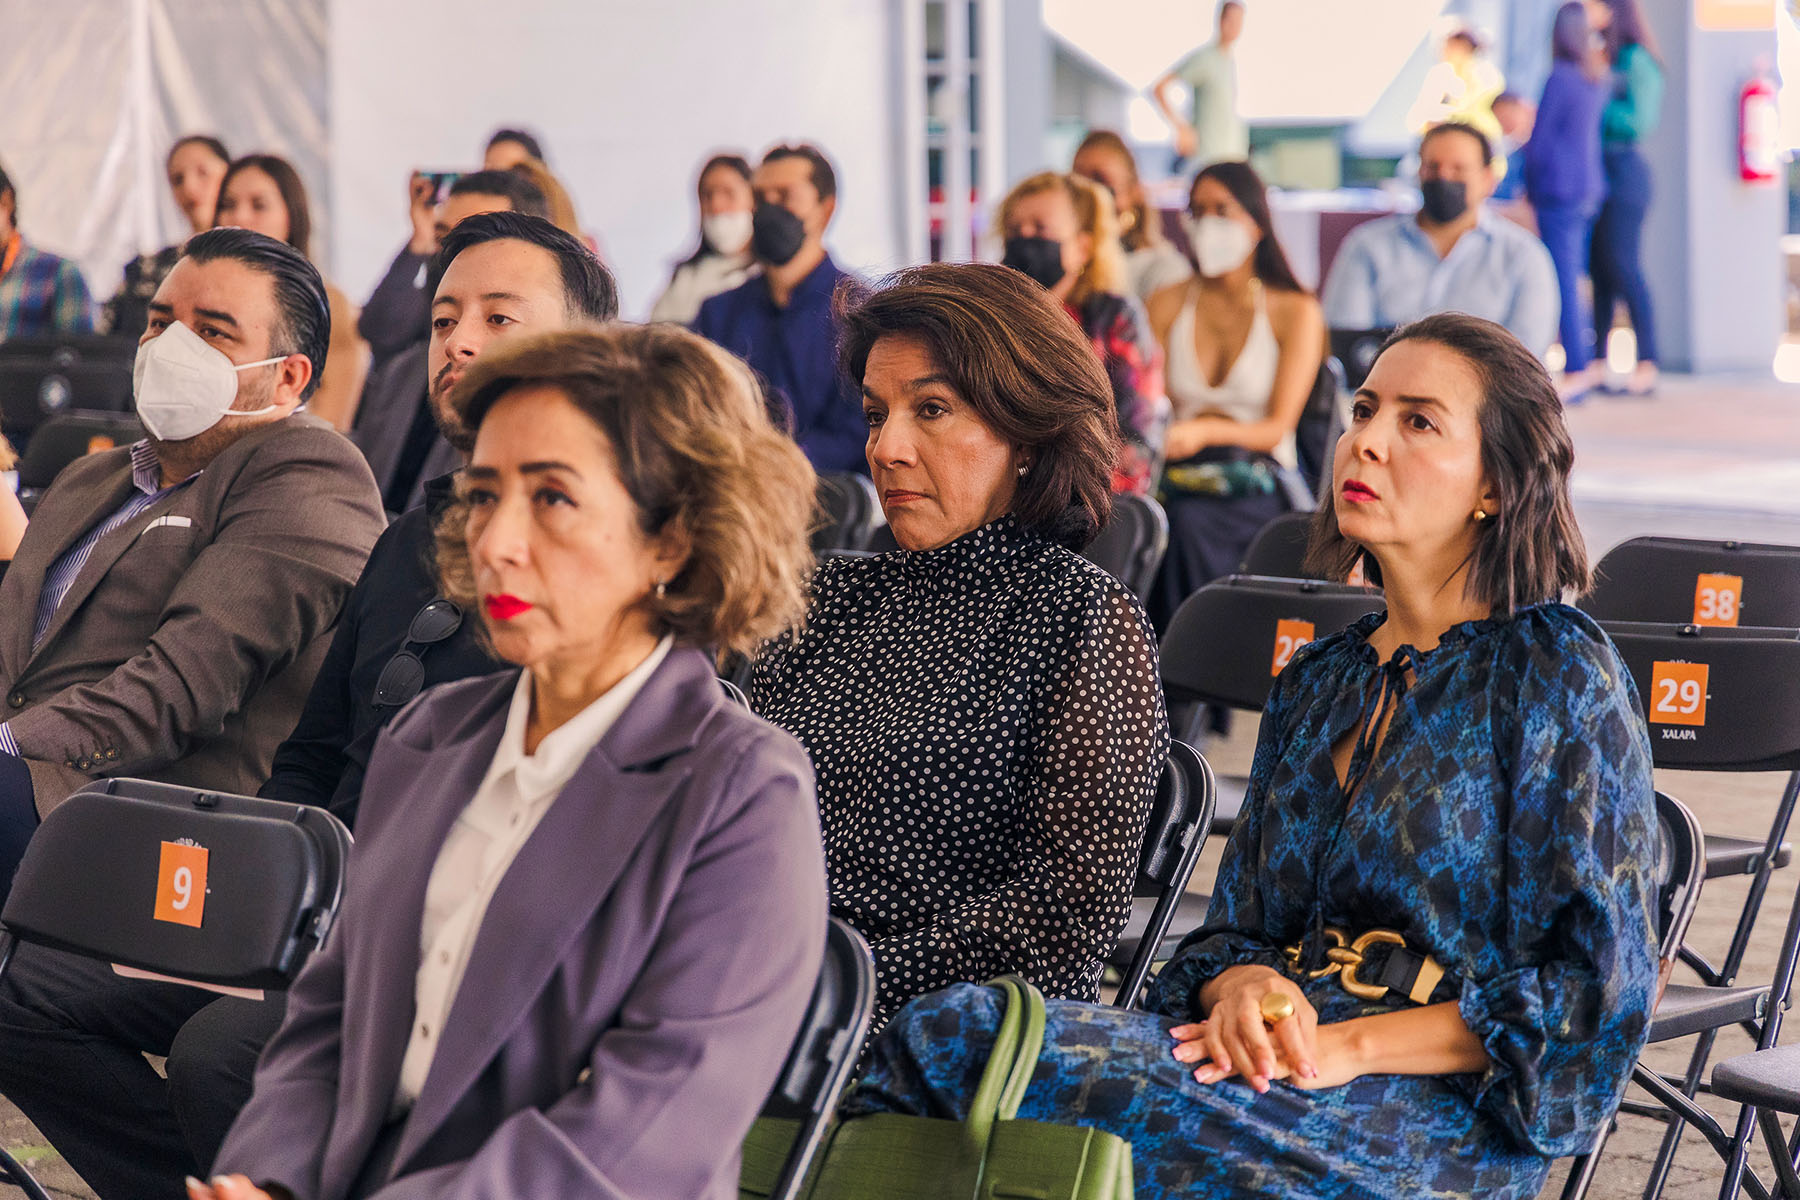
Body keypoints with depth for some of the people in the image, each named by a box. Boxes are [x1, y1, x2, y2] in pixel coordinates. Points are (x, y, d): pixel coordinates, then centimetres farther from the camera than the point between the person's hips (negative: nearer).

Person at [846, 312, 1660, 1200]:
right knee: (952, 1026, -26)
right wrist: (1244, 985, -5)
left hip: (1446, 1112, -6)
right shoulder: (1316, 682, 21)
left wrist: (1350, 1045, -13)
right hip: (1281, 1054, 6)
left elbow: (1593, 991, -6)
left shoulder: (1558, 673, 0)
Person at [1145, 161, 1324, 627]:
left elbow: (1277, 427, -3)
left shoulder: (1295, 312, 5)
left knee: (1192, 525, -35)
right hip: (1179, 479, 2)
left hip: (1258, 487, -2)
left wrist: (1204, 430, -22)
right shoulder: (1166, 305, 14)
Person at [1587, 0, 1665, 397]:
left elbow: (1639, 121, -17)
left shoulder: (1636, 61, -10)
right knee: (1598, 270, 8)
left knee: (1624, 268, -10)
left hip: (1623, 169, -9)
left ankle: (1647, 367, -7)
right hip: (1597, 172, 9)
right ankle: (1597, 362, 11)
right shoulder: (1607, 59, 16)